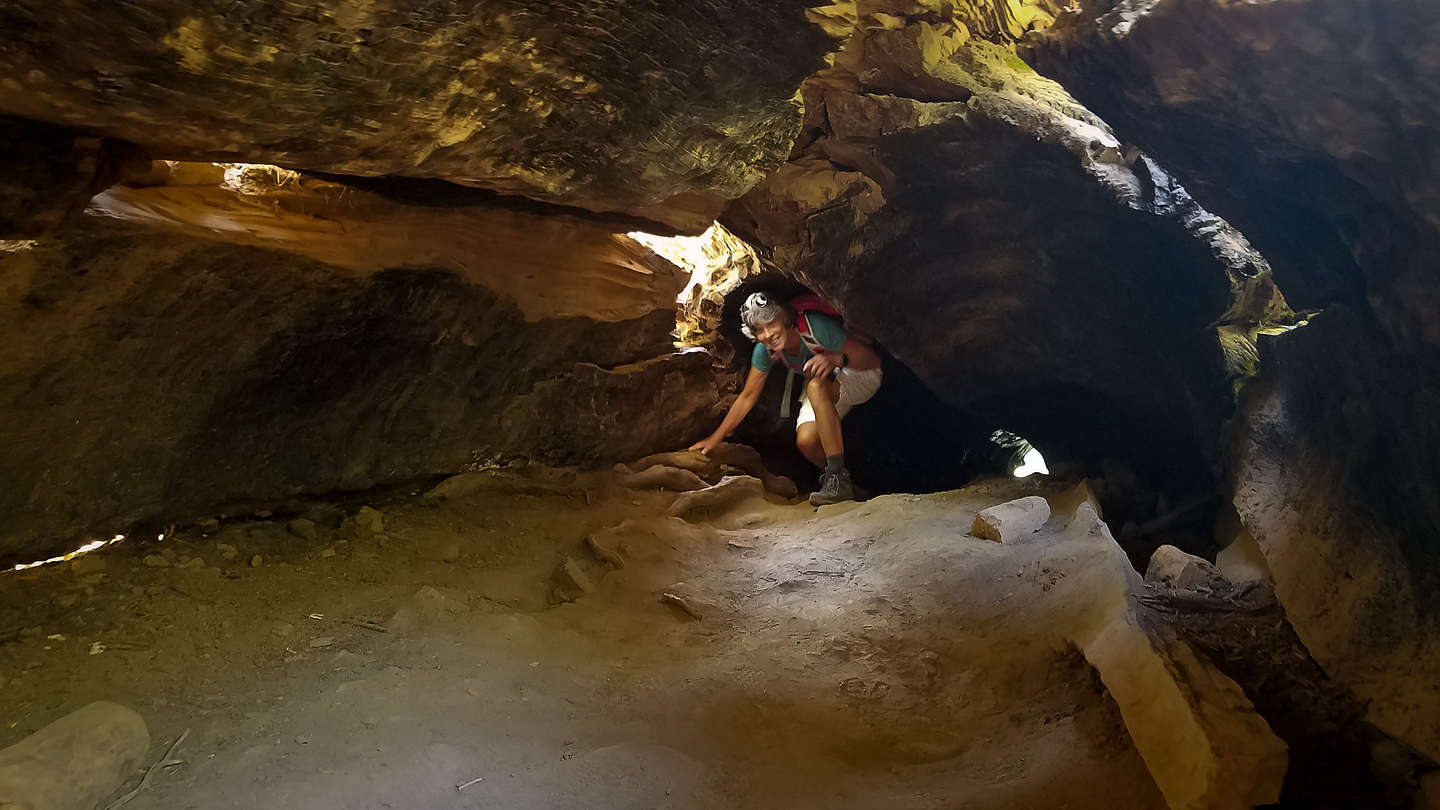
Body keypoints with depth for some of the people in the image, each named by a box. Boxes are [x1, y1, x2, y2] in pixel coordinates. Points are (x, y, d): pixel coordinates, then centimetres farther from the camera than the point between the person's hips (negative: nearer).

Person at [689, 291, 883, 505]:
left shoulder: (815, 327, -33)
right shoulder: (765, 351, -17)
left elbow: (872, 358, -28)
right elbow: (747, 397, -4)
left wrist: (836, 359, -47)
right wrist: (715, 439, -4)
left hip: (862, 375, -5)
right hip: (826, 389, 5)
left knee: (816, 386, -37)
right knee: (806, 441, -23)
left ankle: (838, 478, -33)